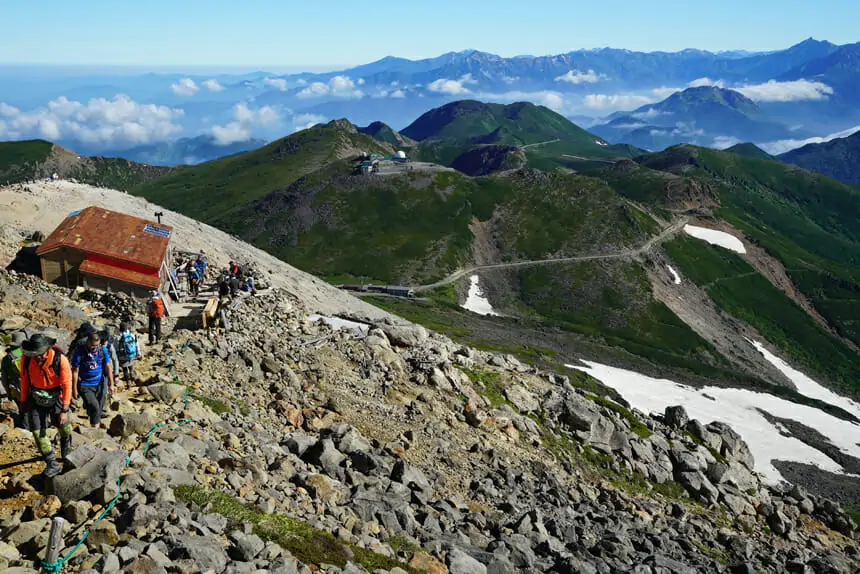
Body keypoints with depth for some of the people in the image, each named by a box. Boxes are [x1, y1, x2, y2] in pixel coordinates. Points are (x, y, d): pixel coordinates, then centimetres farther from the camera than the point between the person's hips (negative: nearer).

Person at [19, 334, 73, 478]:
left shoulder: (60, 360, -28)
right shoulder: (27, 358, -18)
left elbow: (67, 385, -22)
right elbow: (24, 379, -1)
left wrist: (65, 410, -20)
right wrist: (23, 400, 7)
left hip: (56, 397, -2)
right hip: (36, 398, 2)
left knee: (64, 427, 16)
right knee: (38, 432, -3)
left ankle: (67, 453, 45)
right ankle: (52, 465, 6)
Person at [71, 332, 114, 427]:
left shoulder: (103, 350, -7)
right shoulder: (80, 352, -16)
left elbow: (108, 367, 0)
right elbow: (75, 371, -10)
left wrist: (111, 384, 0)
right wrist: (74, 389, -8)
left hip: (100, 384, 4)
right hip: (85, 385, -4)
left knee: (99, 408, 10)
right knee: (94, 407, -15)